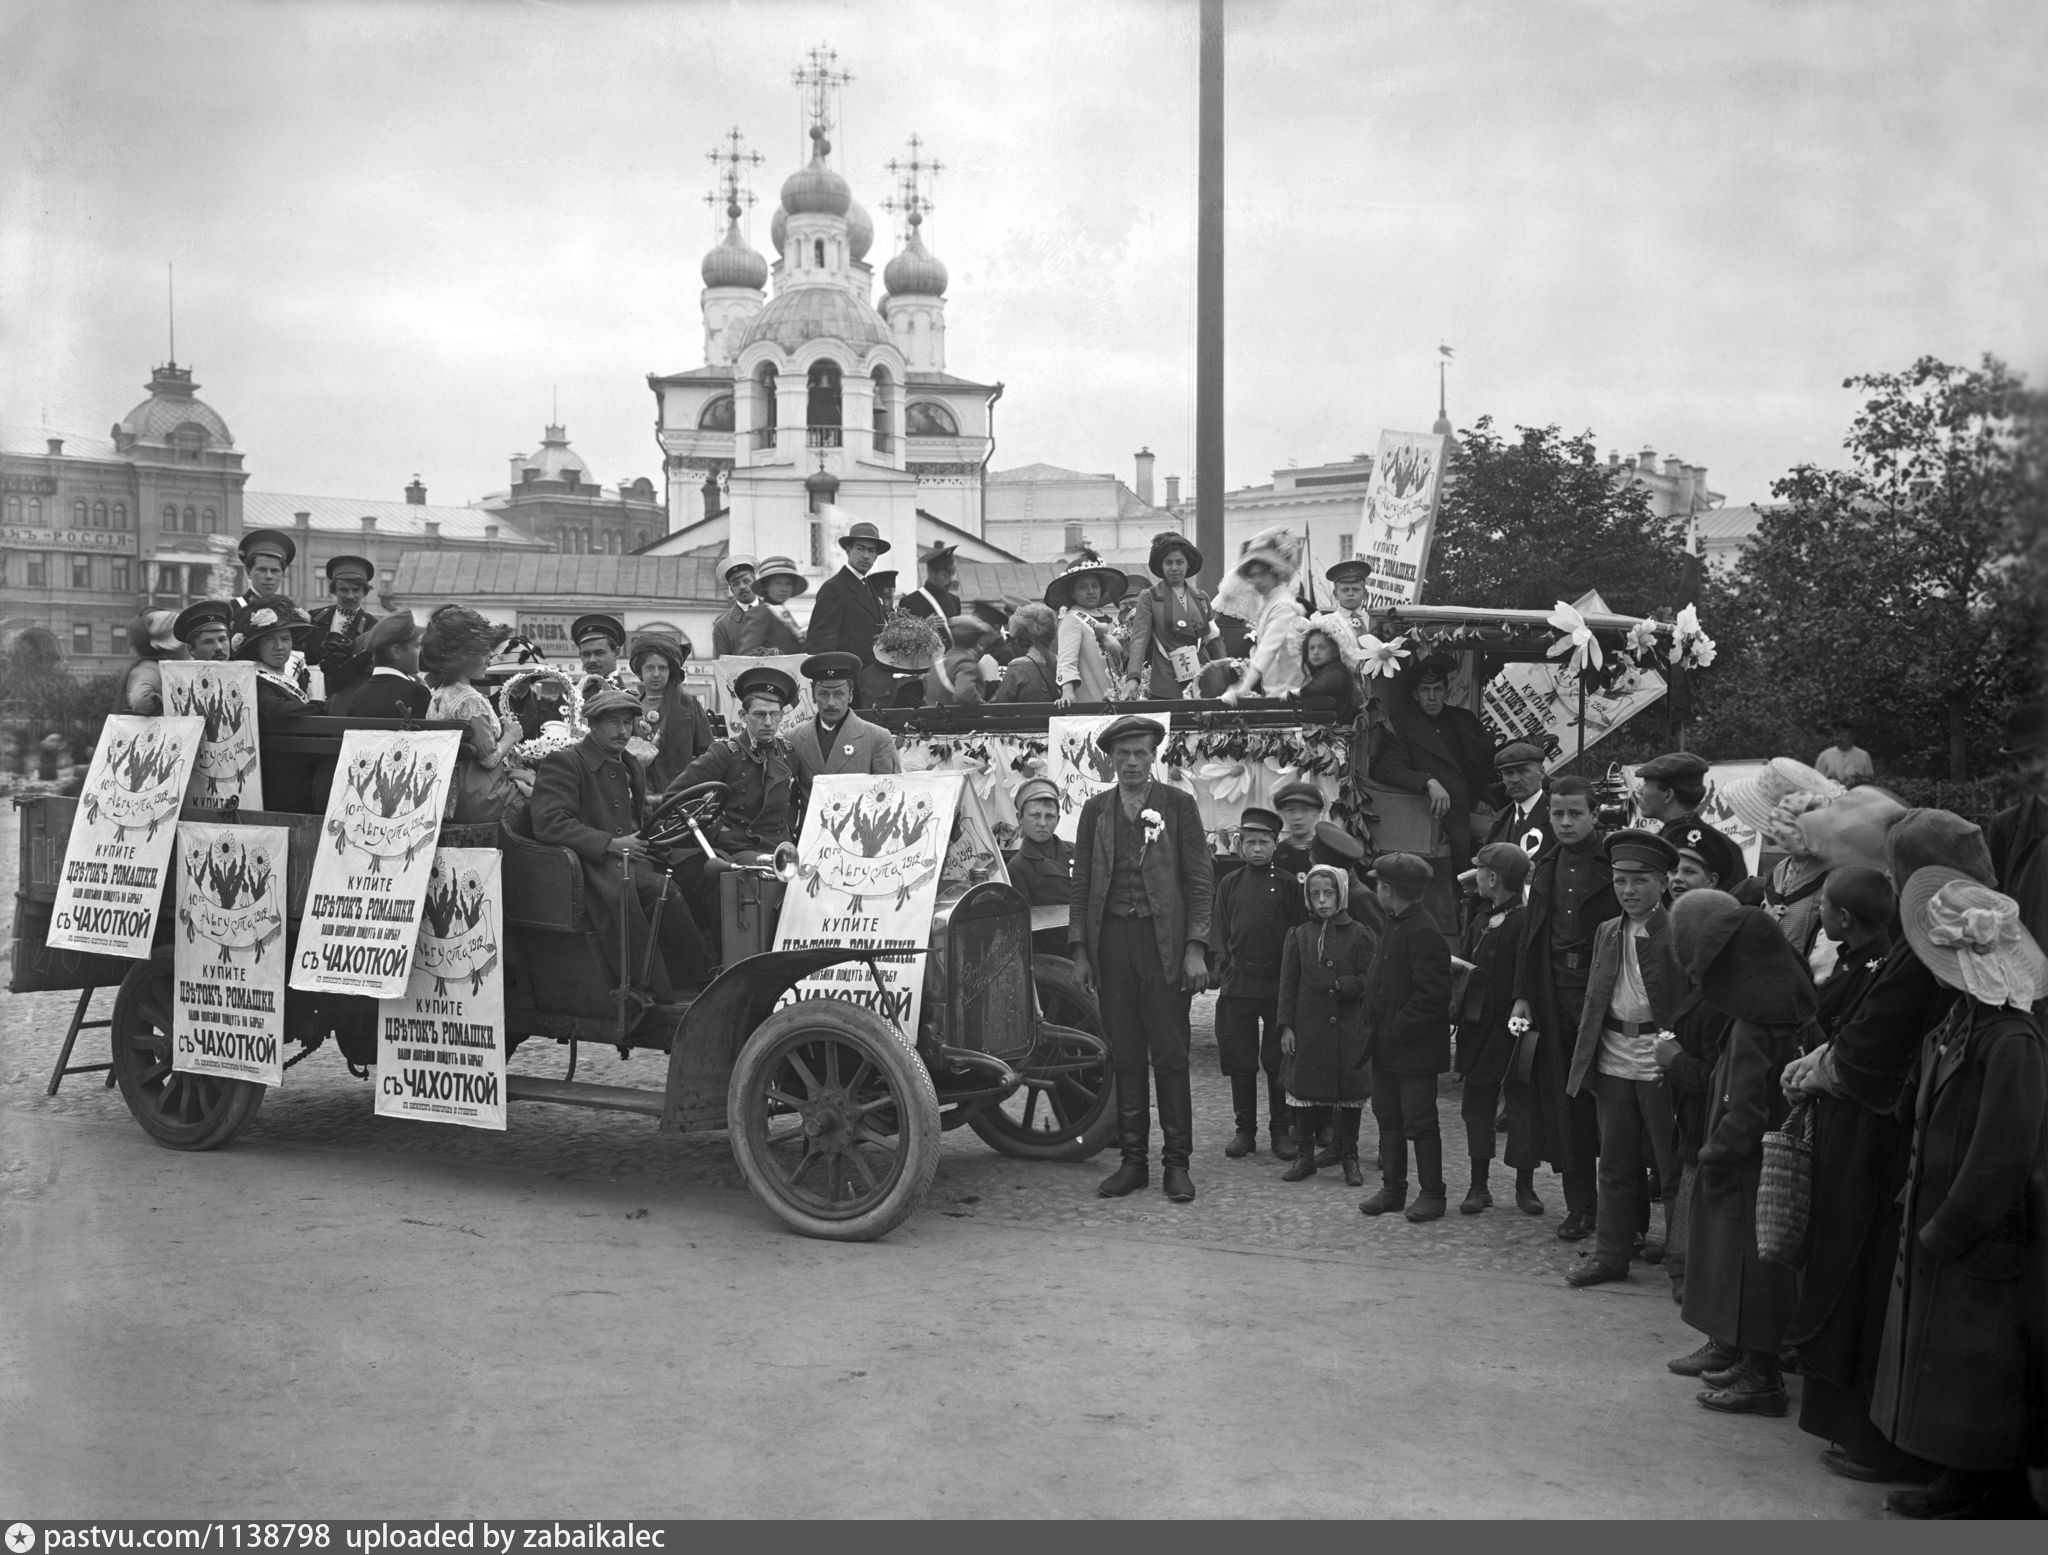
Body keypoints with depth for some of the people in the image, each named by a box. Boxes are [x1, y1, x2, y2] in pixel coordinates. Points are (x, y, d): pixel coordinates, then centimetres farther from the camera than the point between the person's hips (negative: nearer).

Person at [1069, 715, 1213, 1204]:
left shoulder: (1179, 805, 4)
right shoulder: (1096, 810, 11)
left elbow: (1199, 879, 1)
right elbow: (1082, 882, 12)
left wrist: (1195, 948, -6)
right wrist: (1080, 950, 4)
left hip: (1163, 940, -2)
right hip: (1112, 939, 3)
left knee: (1170, 1057, -1)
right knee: (1125, 1057, 5)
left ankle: (1176, 1163, 5)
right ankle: (1133, 1160, 12)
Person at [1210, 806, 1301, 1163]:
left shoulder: (1289, 881, 2)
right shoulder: (1229, 884, 10)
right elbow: (1219, 931, 11)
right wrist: (1224, 966, -1)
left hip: (1280, 985, -2)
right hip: (1237, 984, 2)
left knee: (1279, 1061, 3)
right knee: (1239, 1061, 6)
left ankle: (1282, 1130, 12)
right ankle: (1244, 1129, 15)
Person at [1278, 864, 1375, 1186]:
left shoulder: (1358, 936, 0)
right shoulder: (1298, 936, 5)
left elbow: (1369, 981, -1)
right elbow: (1288, 984, 4)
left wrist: (1339, 985, -17)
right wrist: (1286, 1026, -1)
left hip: (1348, 1028, -1)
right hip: (1308, 1027, 1)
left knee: (1350, 1093, 4)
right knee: (1306, 1089, 7)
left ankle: (1349, 1158, 17)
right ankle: (1305, 1156, 20)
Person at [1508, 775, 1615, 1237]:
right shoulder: (1546, 867, 14)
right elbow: (1531, 935, 15)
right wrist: (1522, 996, 8)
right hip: (1555, 997, 6)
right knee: (1565, 1104, 7)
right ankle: (1579, 1206, 15)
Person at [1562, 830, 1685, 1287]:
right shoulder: (1607, 933, 11)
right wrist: (1585, 1058, 11)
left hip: (1662, 1062, -6)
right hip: (1613, 1061, 6)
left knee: (1674, 1166, 4)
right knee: (1615, 1165, 13)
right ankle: (1611, 1254, 23)